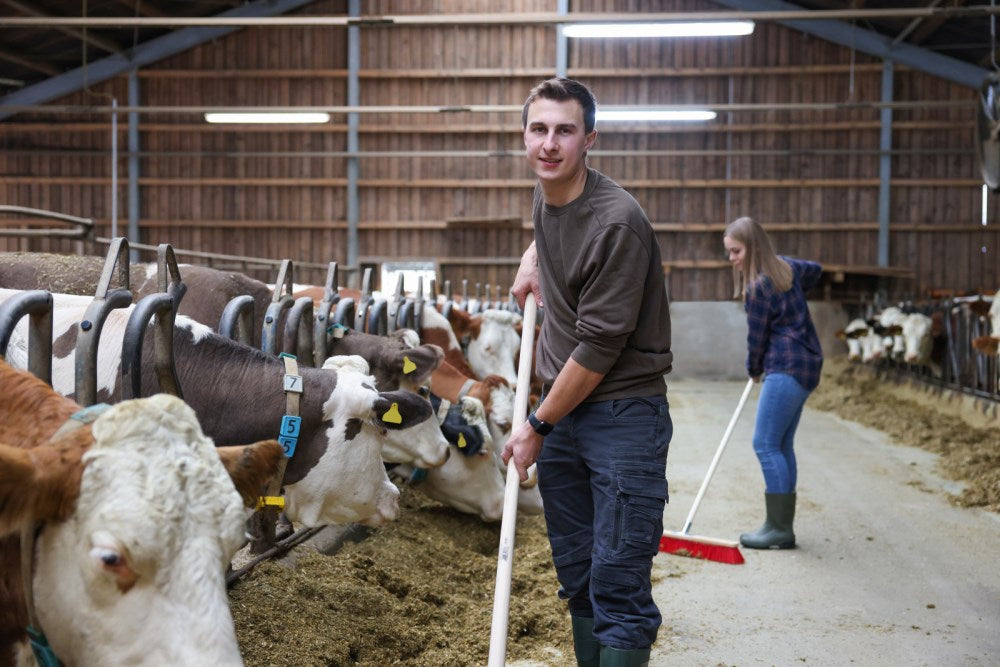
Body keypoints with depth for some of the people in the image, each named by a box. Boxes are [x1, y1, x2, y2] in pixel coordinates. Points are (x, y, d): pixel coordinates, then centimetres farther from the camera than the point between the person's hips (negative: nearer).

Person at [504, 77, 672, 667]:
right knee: (579, 579, 14)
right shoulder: (544, 198, 8)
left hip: (623, 415, -8)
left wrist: (537, 427, -11)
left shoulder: (618, 221, -19)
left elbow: (600, 346, -19)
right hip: (562, 409, 8)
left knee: (619, 587, -9)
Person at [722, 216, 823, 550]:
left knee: (766, 445, -9)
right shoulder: (784, 266, 11)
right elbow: (814, 270, 32)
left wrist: (754, 369, 10)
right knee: (782, 446, 10)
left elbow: (757, 337, -8)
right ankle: (782, 526, 13)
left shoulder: (758, 288, -16)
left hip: (786, 369, -10)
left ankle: (779, 528, -7)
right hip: (805, 364, 10)